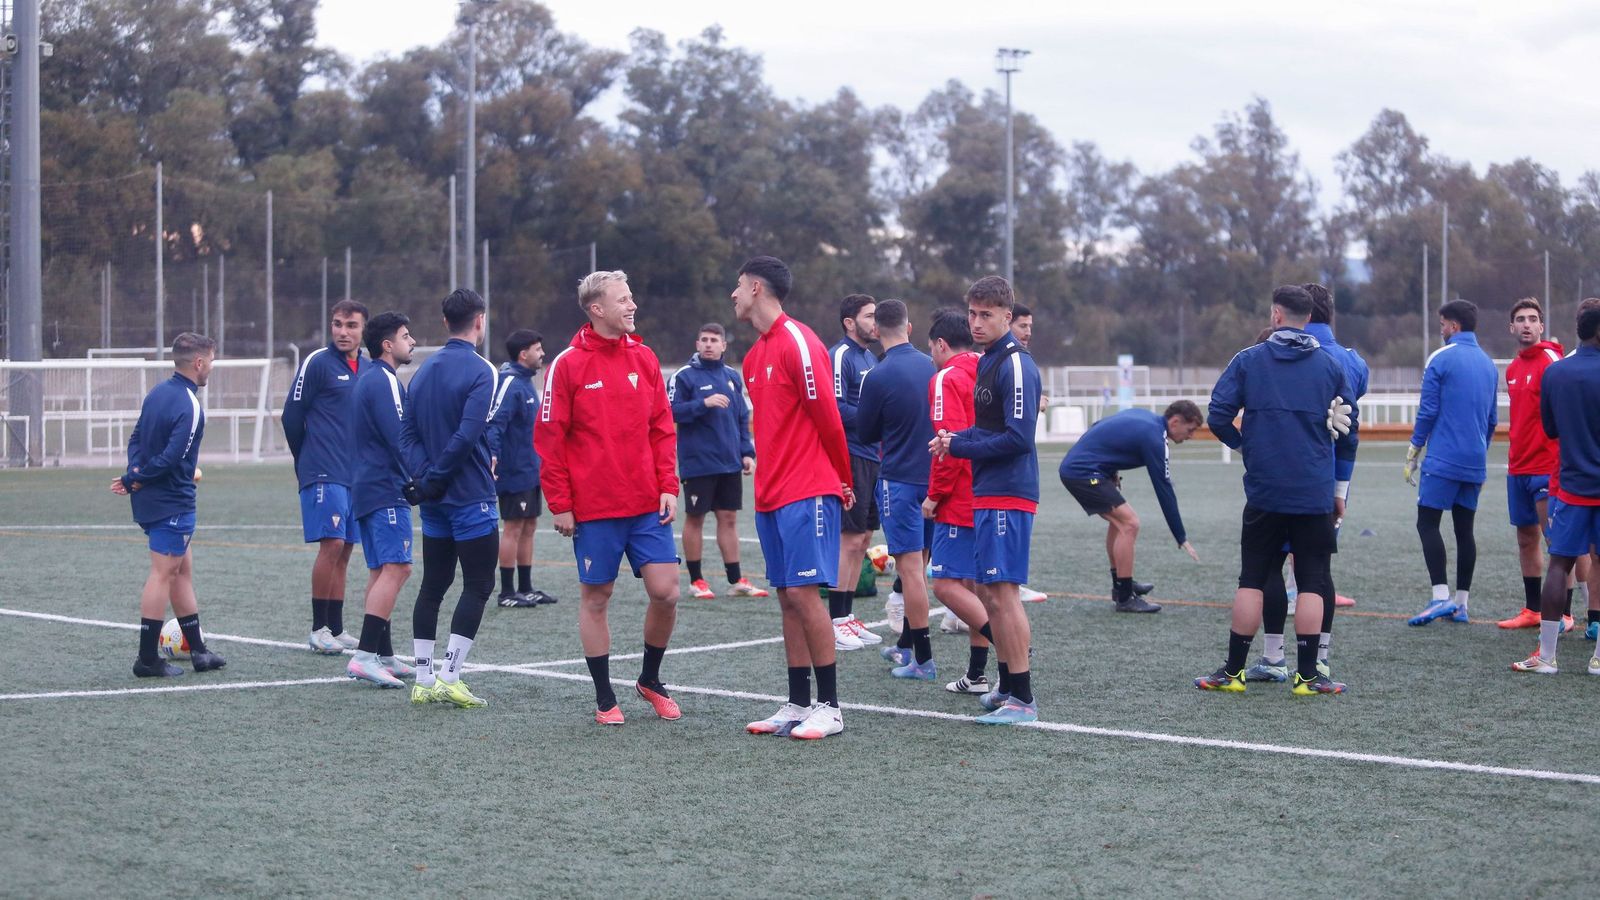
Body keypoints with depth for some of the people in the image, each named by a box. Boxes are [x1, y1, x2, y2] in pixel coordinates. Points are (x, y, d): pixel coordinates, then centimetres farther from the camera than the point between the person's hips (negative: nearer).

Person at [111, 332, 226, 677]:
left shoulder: (157, 392, 10)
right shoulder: (189, 407, -19)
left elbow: (136, 439, 12)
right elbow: (172, 458, -23)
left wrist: (135, 475, -3)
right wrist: (135, 481, -12)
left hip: (150, 499, 9)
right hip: (173, 502, -9)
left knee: (183, 570, 15)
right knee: (163, 574, -6)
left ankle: (197, 650, 21)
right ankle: (148, 659, -4)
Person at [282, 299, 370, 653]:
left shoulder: (369, 369, 14)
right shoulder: (317, 362, -6)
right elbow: (292, 416, -4)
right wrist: (306, 462, 5)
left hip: (357, 475, 6)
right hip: (325, 474, -6)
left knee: (344, 550, 8)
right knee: (332, 544, -11)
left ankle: (336, 629, 13)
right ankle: (319, 629, -4)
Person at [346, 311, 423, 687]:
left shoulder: (368, 378, 19)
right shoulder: (384, 381, -12)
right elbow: (400, 438, -19)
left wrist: (412, 476, 21)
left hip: (366, 487, 11)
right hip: (386, 490, -11)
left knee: (382, 571, 13)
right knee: (395, 569, -15)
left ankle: (383, 656, 15)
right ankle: (364, 656, -23)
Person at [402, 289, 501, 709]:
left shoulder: (424, 370, 10)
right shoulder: (480, 371, -12)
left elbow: (407, 431, 7)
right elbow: (467, 435, -20)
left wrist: (425, 476, 0)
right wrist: (435, 478, -10)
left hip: (434, 499, 7)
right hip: (471, 497, -7)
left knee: (433, 585, 11)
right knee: (478, 586, 0)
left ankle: (424, 680, 11)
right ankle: (449, 677, -6)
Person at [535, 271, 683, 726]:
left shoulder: (644, 359, 8)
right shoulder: (567, 364, -5)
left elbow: (662, 428, 11)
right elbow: (549, 438, -5)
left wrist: (668, 486, 2)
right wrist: (560, 504, -7)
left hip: (647, 505, 4)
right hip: (593, 510, -4)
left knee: (665, 592, -1)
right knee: (595, 599, 4)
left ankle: (650, 680, 21)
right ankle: (604, 698, 16)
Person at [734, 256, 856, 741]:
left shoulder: (797, 342, -12)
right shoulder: (755, 356, 16)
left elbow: (827, 417, -11)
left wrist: (844, 481, -2)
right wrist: (769, 478, 15)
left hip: (807, 493, -9)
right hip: (771, 496, 9)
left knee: (803, 592, -11)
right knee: (788, 597, 8)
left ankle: (829, 708, -5)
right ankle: (798, 705, 12)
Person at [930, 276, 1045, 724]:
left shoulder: (1016, 365, -13)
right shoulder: (988, 362, 17)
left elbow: (1018, 436, -20)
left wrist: (959, 446, -12)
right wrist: (957, 438, 5)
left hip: (1007, 496, -10)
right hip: (988, 495, 10)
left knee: (1003, 592, -11)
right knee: (991, 594, 13)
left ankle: (1023, 699, -9)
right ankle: (1009, 688, 21)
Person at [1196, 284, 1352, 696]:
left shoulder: (1248, 360, -1)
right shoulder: (1330, 365, 3)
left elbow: (1218, 415, -5)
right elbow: (1345, 428, 8)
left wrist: (1240, 443, 13)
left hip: (1264, 492, 0)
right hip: (1315, 493, 0)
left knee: (1251, 580, 8)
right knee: (1312, 583, 5)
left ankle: (1233, 671, 9)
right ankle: (1306, 674, 3)